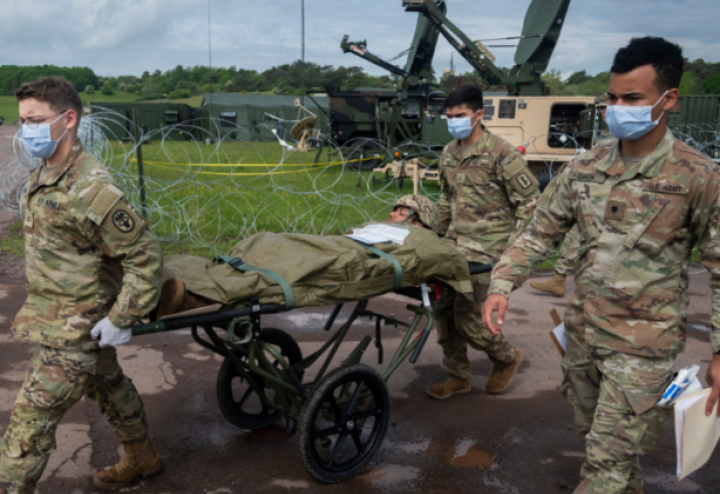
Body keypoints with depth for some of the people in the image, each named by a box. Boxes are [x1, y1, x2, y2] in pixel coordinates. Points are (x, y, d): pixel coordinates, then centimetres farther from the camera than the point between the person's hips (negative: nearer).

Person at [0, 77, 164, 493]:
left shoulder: (90, 190, -27)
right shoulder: (44, 174, 2)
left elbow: (146, 256, -25)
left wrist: (120, 321, -22)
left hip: (75, 329, -9)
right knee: (107, 384, 24)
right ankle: (142, 458, 45)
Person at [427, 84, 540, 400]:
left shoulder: (501, 153, -11)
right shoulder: (449, 154, 10)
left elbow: (529, 200, -8)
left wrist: (513, 247, -11)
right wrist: (438, 237, 20)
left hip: (486, 249, -7)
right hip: (456, 244, 7)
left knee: (467, 317, -8)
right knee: (443, 308, 5)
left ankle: (507, 357, 21)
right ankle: (458, 376, 22)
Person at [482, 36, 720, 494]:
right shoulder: (585, 168, -1)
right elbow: (541, 232, 3)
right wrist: (503, 284, -11)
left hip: (644, 342, -5)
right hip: (583, 330, 5)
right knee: (594, 435, 23)